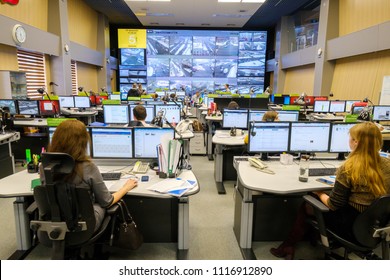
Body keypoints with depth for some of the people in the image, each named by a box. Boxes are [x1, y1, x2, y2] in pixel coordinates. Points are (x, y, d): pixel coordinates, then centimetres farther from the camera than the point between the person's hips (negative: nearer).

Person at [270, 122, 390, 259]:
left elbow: (334, 205, -17)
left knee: (305, 206, 16)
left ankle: (286, 247, 32)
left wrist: (320, 194, 3)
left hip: (352, 227, -7)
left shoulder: (348, 169, -24)